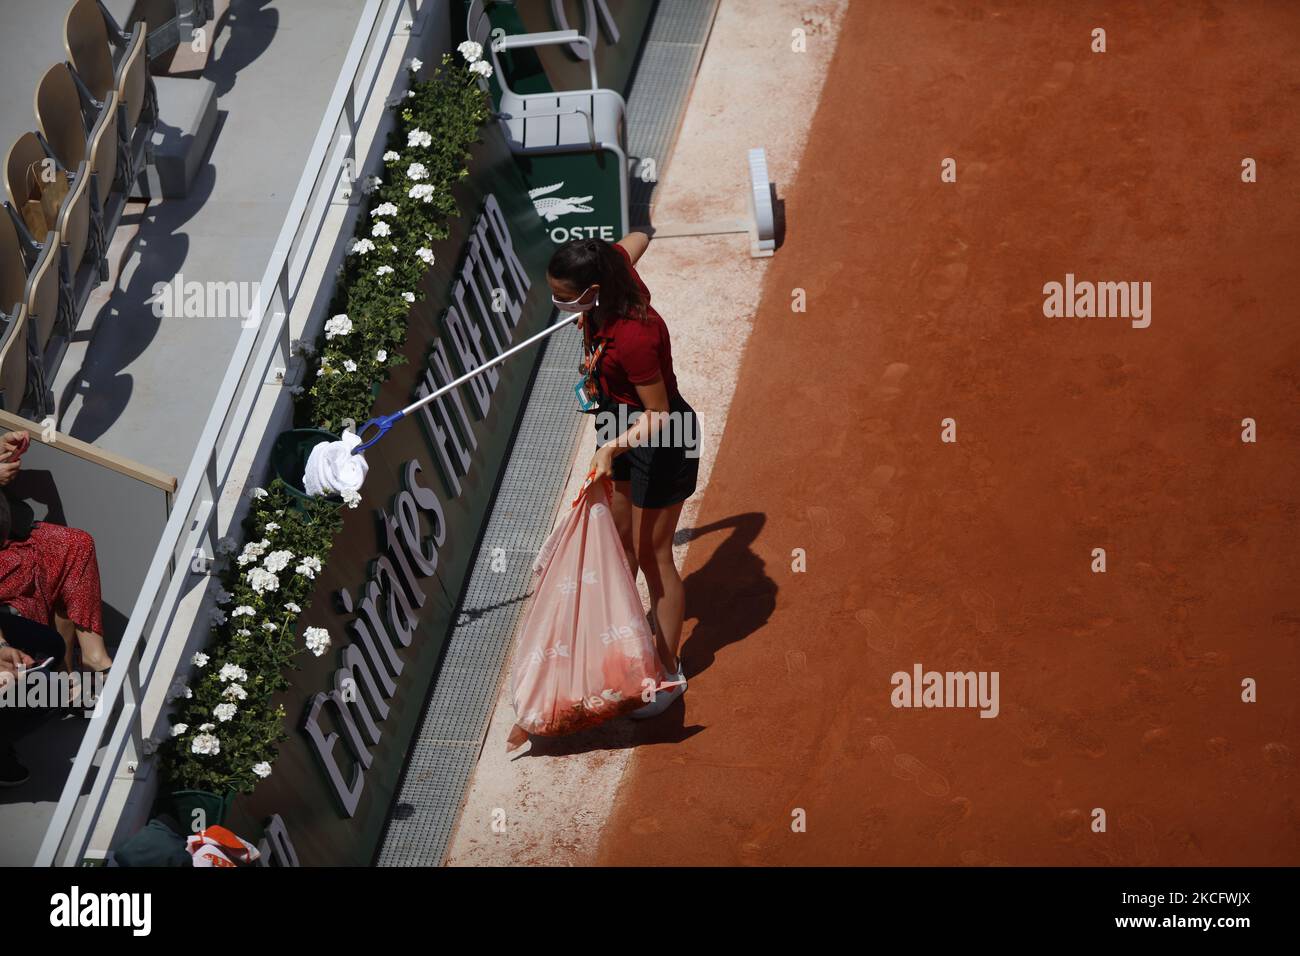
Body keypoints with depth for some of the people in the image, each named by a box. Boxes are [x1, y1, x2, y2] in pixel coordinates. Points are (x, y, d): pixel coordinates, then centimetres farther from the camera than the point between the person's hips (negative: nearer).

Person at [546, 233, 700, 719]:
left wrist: (614, 446, -43)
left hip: (661, 442, -8)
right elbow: (636, 239, 7)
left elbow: (658, 416, -29)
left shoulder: (634, 338, -39)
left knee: (652, 555, 6)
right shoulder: (615, 267, -18)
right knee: (618, 539, 24)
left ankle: (669, 672, 23)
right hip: (621, 430, 8)